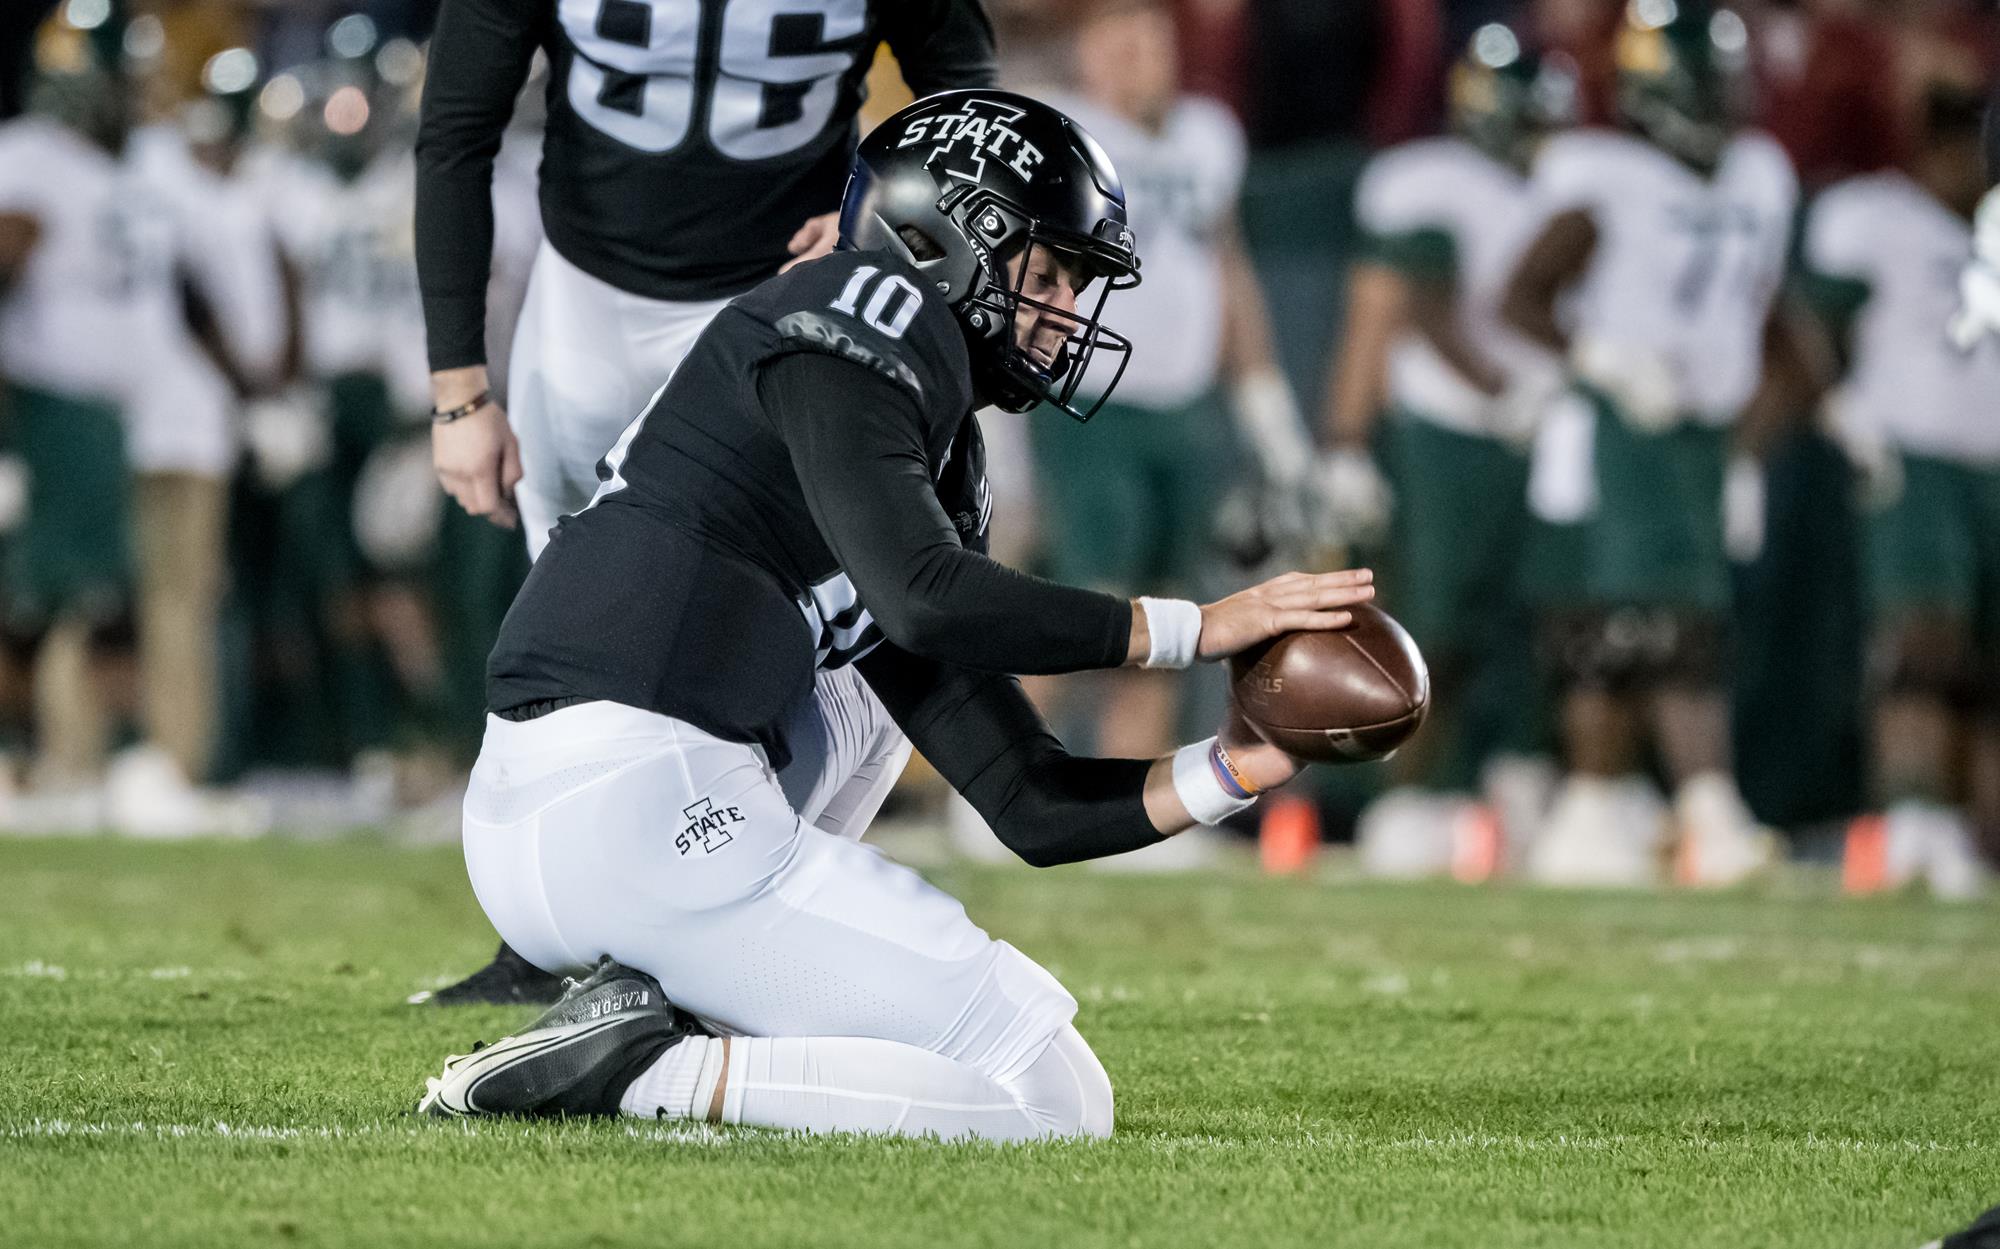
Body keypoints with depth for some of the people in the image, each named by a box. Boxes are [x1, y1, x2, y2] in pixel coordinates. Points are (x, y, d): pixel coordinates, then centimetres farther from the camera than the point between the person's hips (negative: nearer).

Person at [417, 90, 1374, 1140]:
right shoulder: (869, 313, 0)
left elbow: (1031, 807, 22)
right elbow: (925, 604, -16)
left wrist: (1231, 769, 9)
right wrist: (1193, 630, -8)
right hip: (641, 808, -9)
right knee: (1055, 1096, -5)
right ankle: (642, 1070, -13)